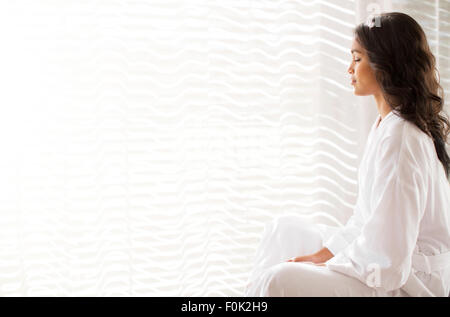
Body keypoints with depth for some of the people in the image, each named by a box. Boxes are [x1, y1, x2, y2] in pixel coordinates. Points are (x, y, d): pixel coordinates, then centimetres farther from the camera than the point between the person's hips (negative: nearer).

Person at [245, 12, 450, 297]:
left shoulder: (399, 136, -23)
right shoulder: (386, 124, 9)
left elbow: (385, 256, -26)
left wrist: (325, 266, -12)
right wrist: (324, 253, 4)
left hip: (403, 283, -10)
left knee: (280, 281, -24)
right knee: (286, 229, 14)